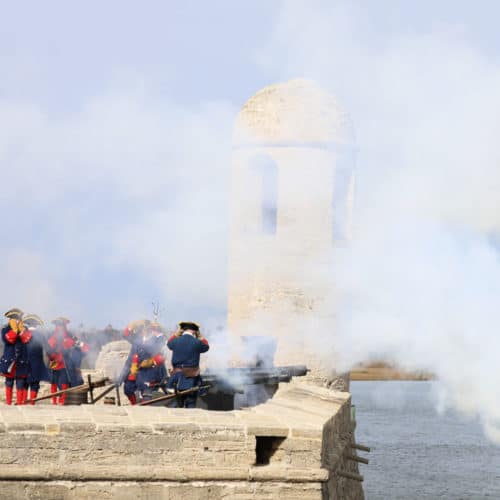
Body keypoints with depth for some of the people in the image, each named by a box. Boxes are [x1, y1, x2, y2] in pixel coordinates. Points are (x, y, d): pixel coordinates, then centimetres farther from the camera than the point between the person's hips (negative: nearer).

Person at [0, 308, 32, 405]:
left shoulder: (24, 329, 9)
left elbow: (26, 339, -8)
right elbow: (8, 339, -16)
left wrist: (21, 329, -17)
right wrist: (14, 329, -20)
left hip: (21, 361, 1)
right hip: (9, 360, -1)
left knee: (21, 382, -1)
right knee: (9, 381, 5)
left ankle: (20, 402, 1)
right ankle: (8, 402, 10)